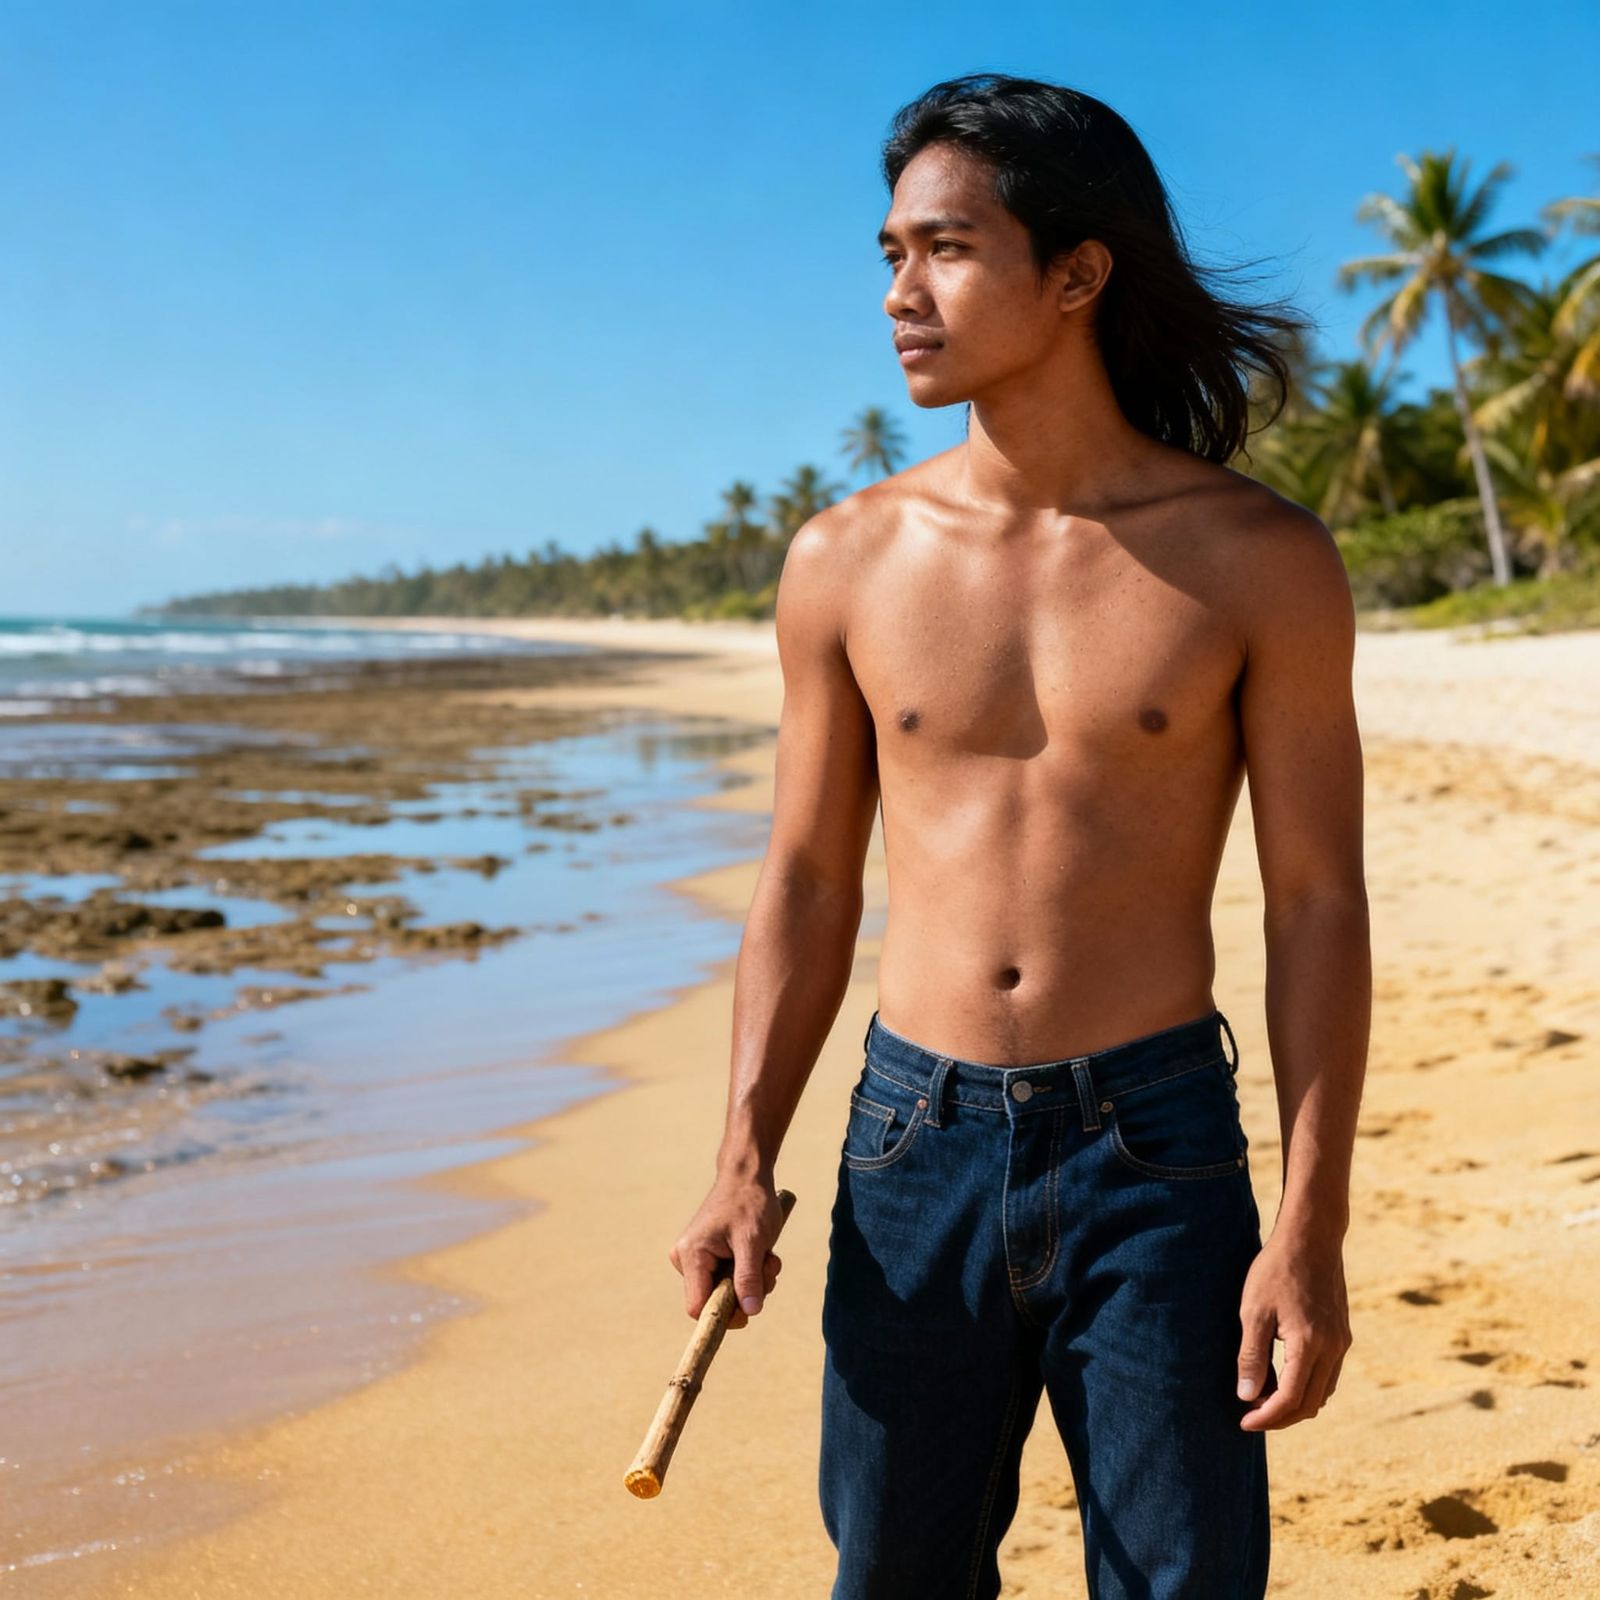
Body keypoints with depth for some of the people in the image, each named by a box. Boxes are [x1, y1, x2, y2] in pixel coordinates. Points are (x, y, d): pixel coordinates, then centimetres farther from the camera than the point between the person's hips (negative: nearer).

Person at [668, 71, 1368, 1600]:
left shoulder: (1258, 559, -5)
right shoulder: (845, 560, 1)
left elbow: (1318, 903, -3)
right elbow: (807, 883, 7)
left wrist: (1312, 1228, -8)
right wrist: (743, 1161, -1)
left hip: (1154, 1149, -2)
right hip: (914, 1141, 2)